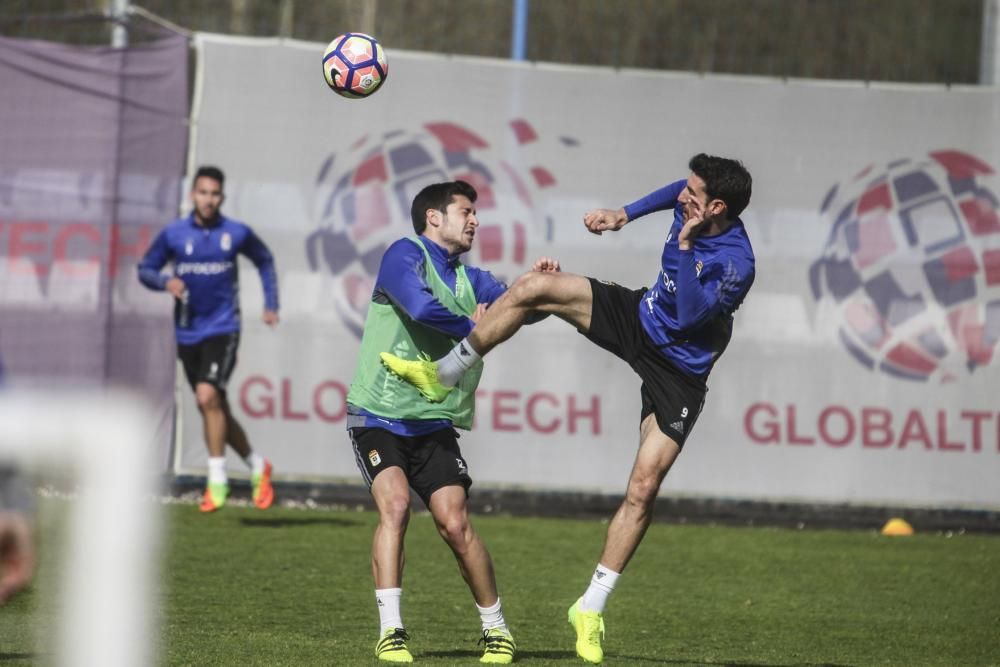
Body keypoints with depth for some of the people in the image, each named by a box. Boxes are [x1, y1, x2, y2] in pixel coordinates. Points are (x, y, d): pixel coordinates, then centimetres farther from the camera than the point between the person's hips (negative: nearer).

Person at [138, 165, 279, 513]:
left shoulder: (237, 233, -1)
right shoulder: (173, 234, 0)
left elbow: (264, 261, 17)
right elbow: (145, 269, 8)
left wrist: (271, 304, 11)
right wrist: (166, 281, -13)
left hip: (222, 329, -3)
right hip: (187, 333, 3)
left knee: (208, 396, -22)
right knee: (215, 409, 10)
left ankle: (217, 481, -15)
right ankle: (257, 466, 31)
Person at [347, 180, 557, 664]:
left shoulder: (469, 278, 15)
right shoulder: (405, 255, -6)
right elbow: (420, 306, -24)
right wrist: (470, 327, -9)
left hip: (433, 425, 5)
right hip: (379, 417, -5)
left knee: (455, 523, -7)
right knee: (395, 506, -23)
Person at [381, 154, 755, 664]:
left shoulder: (737, 264, -31)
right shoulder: (692, 203, -10)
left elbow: (687, 315, -37)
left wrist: (685, 245, -39)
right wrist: (624, 214, 13)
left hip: (679, 369, -6)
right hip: (639, 316, 7)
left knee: (643, 489, -12)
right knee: (534, 288, -13)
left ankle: (591, 610, -1)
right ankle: (442, 376, 0)